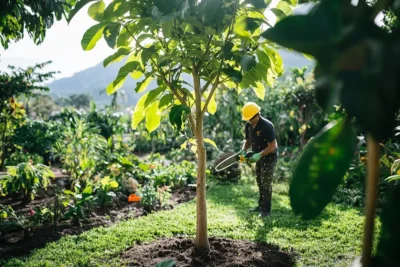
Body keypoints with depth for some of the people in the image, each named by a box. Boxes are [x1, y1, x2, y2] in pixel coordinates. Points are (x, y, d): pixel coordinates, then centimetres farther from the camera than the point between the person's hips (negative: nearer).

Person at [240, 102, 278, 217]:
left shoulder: (266, 126, -27)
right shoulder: (248, 125, -3)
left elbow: (273, 146, -27)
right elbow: (248, 140, 9)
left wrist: (259, 155, -31)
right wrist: (243, 150, -10)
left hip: (269, 157, -8)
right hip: (259, 157, 8)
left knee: (266, 183, -5)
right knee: (259, 182, 15)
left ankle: (266, 210, 4)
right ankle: (261, 205, 29)